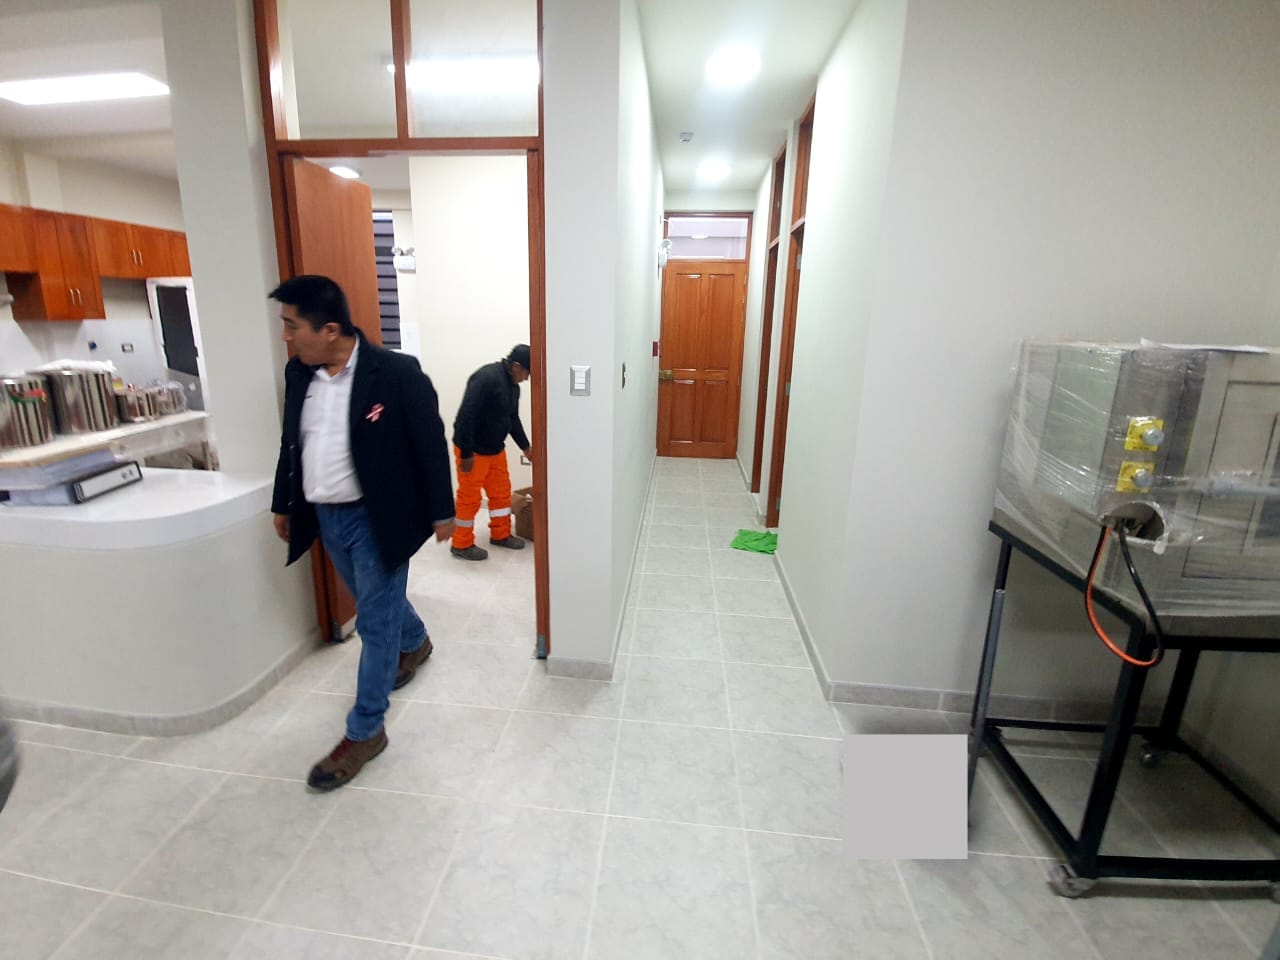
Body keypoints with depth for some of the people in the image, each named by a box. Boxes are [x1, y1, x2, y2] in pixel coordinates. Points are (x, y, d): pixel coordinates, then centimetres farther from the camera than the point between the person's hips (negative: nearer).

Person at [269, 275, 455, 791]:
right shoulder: (298, 373, 2)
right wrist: (283, 505, 19)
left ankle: (364, 732, 16)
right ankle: (414, 642, 53)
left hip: (376, 516, -7)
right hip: (325, 516, 7)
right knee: (376, 602, 24)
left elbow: (431, 444, -13)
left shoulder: (397, 372, -17)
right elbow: (291, 443, 14)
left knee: (375, 619, 2)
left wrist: (441, 512, -9)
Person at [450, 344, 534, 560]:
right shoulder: (486, 378, -25)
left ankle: (501, 535, 30)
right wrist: (466, 454, -27)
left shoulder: (512, 385, 5)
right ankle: (461, 544, 14)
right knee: (470, 497, 1)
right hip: (473, 450, -9)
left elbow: (512, 418, 19)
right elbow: (465, 416, -28)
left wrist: (526, 447, 21)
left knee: (501, 492, 15)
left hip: (495, 449, 9)